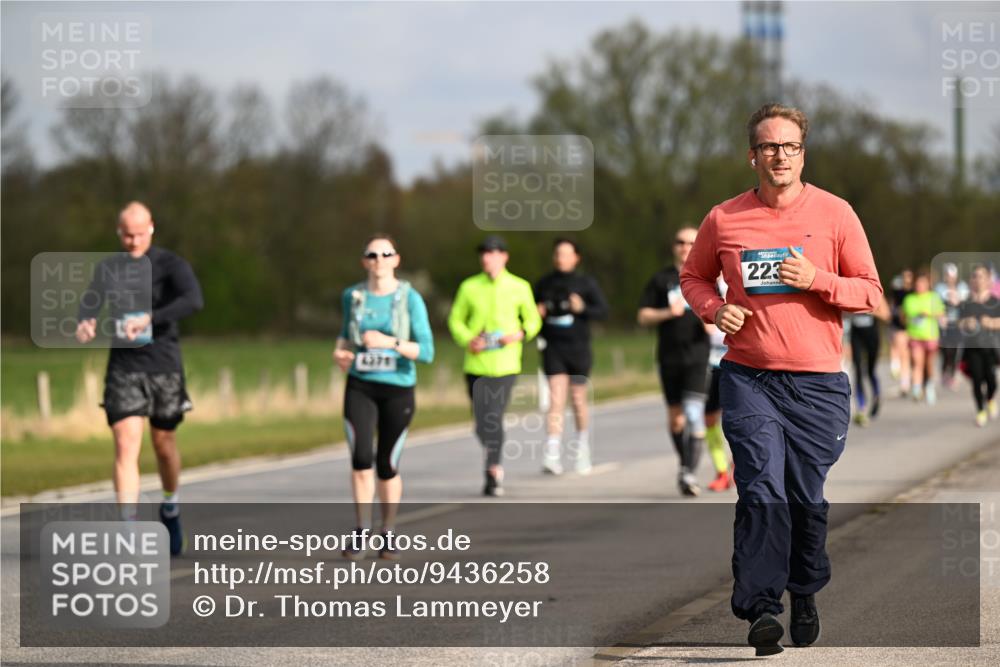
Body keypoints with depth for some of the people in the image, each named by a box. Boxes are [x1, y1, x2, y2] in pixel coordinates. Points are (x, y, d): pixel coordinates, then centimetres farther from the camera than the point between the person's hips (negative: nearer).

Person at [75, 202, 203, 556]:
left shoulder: (170, 264, -4)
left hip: (164, 366, -1)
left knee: (164, 443, 11)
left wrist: (151, 319, -32)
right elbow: (91, 303, 2)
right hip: (123, 367, 1)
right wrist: (85, 324, -22)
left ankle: (170, 510, 39)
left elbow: (194, 300, -20)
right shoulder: (108, 269, 9)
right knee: (126, 444, -11)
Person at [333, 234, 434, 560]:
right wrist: (340, 351, 1)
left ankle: (388, 534, 27)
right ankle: (361, 530, -2)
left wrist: (390, 342, -25)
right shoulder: (353, 296, 3)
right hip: (360, 388, 1)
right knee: (361, 459, -16)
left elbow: (426, 352, -11)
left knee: (387, 467, 7)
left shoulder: (410, 299, -7)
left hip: (398, 389, -1)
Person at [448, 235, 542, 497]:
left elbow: (533, 320, 12)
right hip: (475, 364, 2)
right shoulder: (469, 287, 6)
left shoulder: (519, 287, 3)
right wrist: (468, 340, -7)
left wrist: (520, 334, -9)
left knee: (494, 417, -15)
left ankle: (492, 474, -10)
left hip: (505, 364, -2)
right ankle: (496, 466, 31)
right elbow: (455, 320, 12)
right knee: (482, 422, 8)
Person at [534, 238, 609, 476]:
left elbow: (603, 310, -3)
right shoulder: (544, 284, 9)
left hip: (578, 348, 0)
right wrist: (537, 313, -4)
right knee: (556, 400, -12)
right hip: (553, 348, 0)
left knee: (578, 400, 9)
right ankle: (552, 455, -20)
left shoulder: (586, 283, 2)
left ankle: (581, 449, 31)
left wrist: (583, 309, -21)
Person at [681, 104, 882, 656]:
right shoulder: (724, 219, 4)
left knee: (808, 497, 7)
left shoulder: (835, 213, 1)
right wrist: (715, 309, -2)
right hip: (748, 378, 0)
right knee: (762, 491, -14)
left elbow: (870, 293, 4)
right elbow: (693, 277, 20)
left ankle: (805, 593, 30)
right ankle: (761, 607, -16)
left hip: (819, 382, 0)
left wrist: (817, 280, -14)